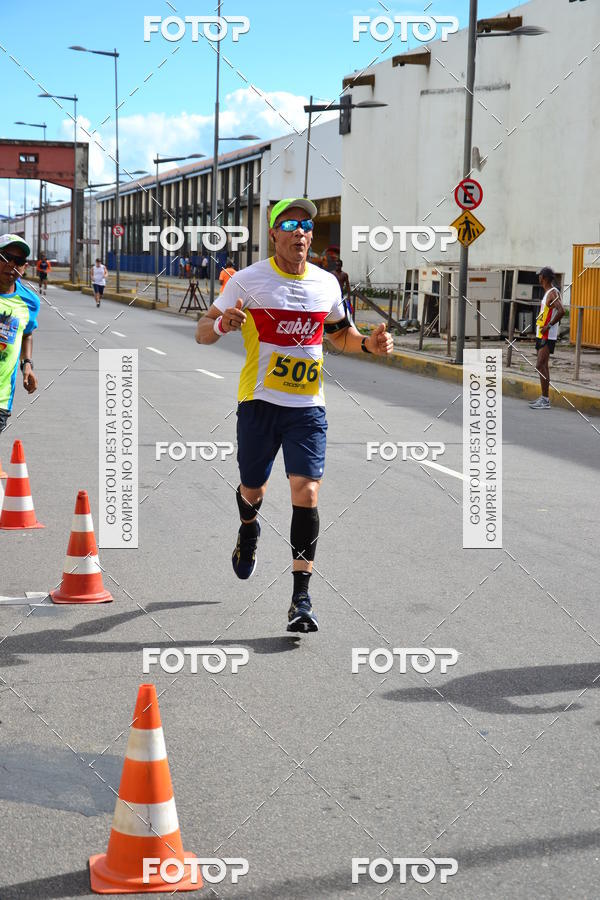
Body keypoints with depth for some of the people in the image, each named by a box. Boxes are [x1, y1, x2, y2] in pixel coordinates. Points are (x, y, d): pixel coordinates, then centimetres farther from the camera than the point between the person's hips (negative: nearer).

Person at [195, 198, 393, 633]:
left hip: (308, 405, 1)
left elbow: (340, 334, 23)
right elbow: (202, 332, -2)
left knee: (306, 492, -13)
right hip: (259, 401, -1)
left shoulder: (327, 283, 7)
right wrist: (223, 323, -25)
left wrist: (369, 343, 2)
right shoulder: (248, 279, -4)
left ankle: (302, 597, -9)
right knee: (252, 490, 12)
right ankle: (249, 530, 51)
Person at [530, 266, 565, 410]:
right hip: (541, 334, 10)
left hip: (547, 336, -10)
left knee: (540, 366, -12)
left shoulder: (553, 293, -15)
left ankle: (545, 400, -12)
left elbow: (561, 311, -28)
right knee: (543, 366, 13)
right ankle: (544, 397, 19)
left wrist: (548, 326, -23)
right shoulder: (548, 293, 15)